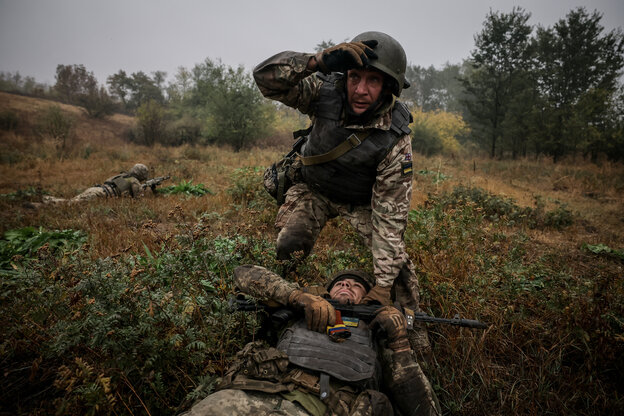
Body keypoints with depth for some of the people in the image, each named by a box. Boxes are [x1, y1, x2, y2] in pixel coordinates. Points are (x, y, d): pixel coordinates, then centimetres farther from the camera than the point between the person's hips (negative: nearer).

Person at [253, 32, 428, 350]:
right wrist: (319, 61, -49)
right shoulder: (327, 90, -23)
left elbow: (390, 214, -28)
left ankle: (414, 331, 12)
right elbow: (265, 77, -31)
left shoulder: (396, 138, -29)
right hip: (313, 189, 1)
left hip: (362, 200, -1)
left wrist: (382, 287, -31)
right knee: (288, 249, -18)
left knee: (395, 260, -14)